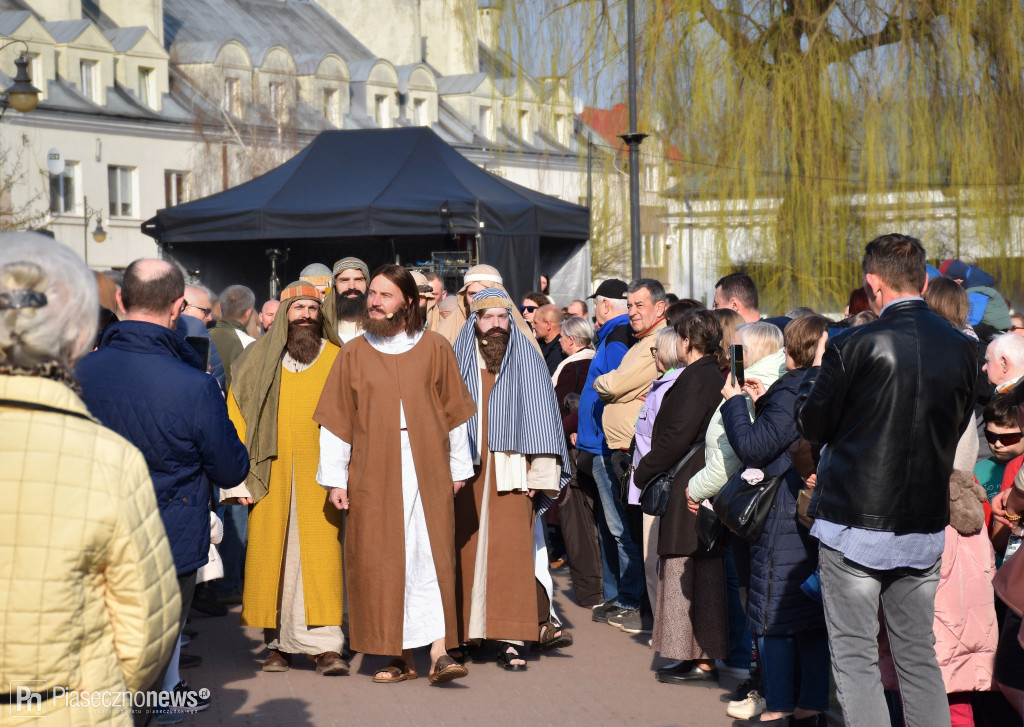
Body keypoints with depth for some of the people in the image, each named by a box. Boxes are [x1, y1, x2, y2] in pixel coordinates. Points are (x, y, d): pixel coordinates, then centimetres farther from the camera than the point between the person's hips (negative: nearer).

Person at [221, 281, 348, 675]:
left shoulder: (337, 360, 6)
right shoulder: (256, 360, 8)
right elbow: (236, 418, 6)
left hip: (319, 475, -1)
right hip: (270, 476, 1)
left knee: (321, 554, -7)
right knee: (272, 555, 3)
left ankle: (325, 645, -6)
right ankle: (278, 643, 13)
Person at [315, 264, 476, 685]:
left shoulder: (435, 349, 5)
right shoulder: (354, 354, 7)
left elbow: (453, 412, 9)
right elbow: (337, 421, 7)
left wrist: (458, 469, 7)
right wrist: (334, 479, 1)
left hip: (427, 471, -1)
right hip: (373, 474, 1)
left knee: (432, 555, -8)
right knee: (382, 561, 0)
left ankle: (439, 652, -9)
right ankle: (402, 657, 6)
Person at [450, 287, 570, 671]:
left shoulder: (527, 362, 6)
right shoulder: (457, 362, 9)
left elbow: (541, 418, 4)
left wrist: (539, 473, -3)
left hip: (510, 472, -1)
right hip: (466, 472, 1)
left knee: (511, 550, -7)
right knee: (468, 549, 2)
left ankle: (511, 639, -6)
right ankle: (465, 630, 13)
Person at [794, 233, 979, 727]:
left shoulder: (853, 347, -14)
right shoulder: (962, 349, 0)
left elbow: (810, 426, -4)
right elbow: (956, 430, 12)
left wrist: (818, 367, 11)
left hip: (854, 525, -5)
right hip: (925, 528, 5)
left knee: (854, 659, 2)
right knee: (918, 656, 15)